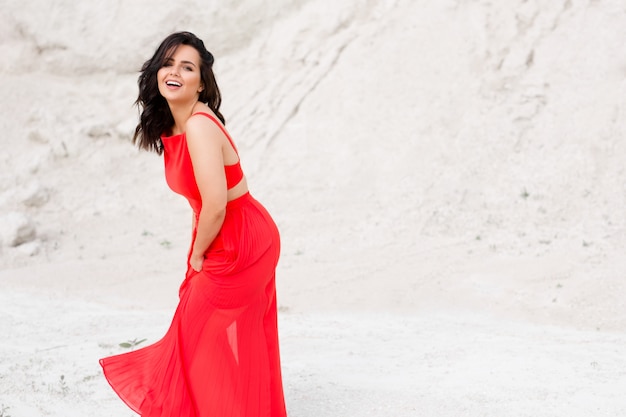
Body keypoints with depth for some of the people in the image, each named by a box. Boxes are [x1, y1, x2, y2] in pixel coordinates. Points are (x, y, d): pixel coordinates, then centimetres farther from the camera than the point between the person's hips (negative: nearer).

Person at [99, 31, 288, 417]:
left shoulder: (199, 126, -26)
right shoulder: (171, 127, 3)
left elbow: (216, 205, -31)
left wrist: (197, 255, -14)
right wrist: (199, 250, 6)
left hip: (240, 244, -8)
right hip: (237, 241, 8)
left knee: (202, 340, 7)